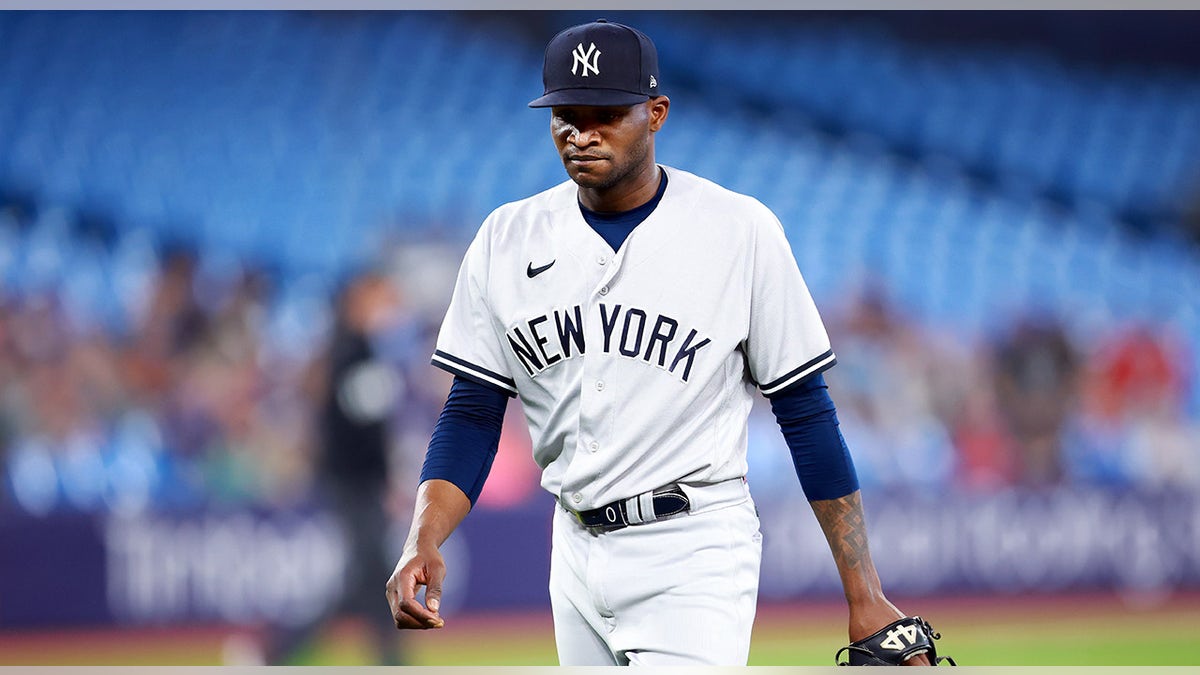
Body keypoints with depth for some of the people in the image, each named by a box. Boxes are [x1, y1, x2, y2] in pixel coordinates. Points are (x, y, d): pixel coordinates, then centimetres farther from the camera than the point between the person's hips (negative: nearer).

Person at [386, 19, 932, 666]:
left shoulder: (740, 230, -6)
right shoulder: (508, 238, 5)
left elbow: (805, 412, -3)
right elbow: (472, 413, 6)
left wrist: (864, 595, -5)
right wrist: (423, 542, -12)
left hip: (695, 550, -5)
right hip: (576, 554, 5)